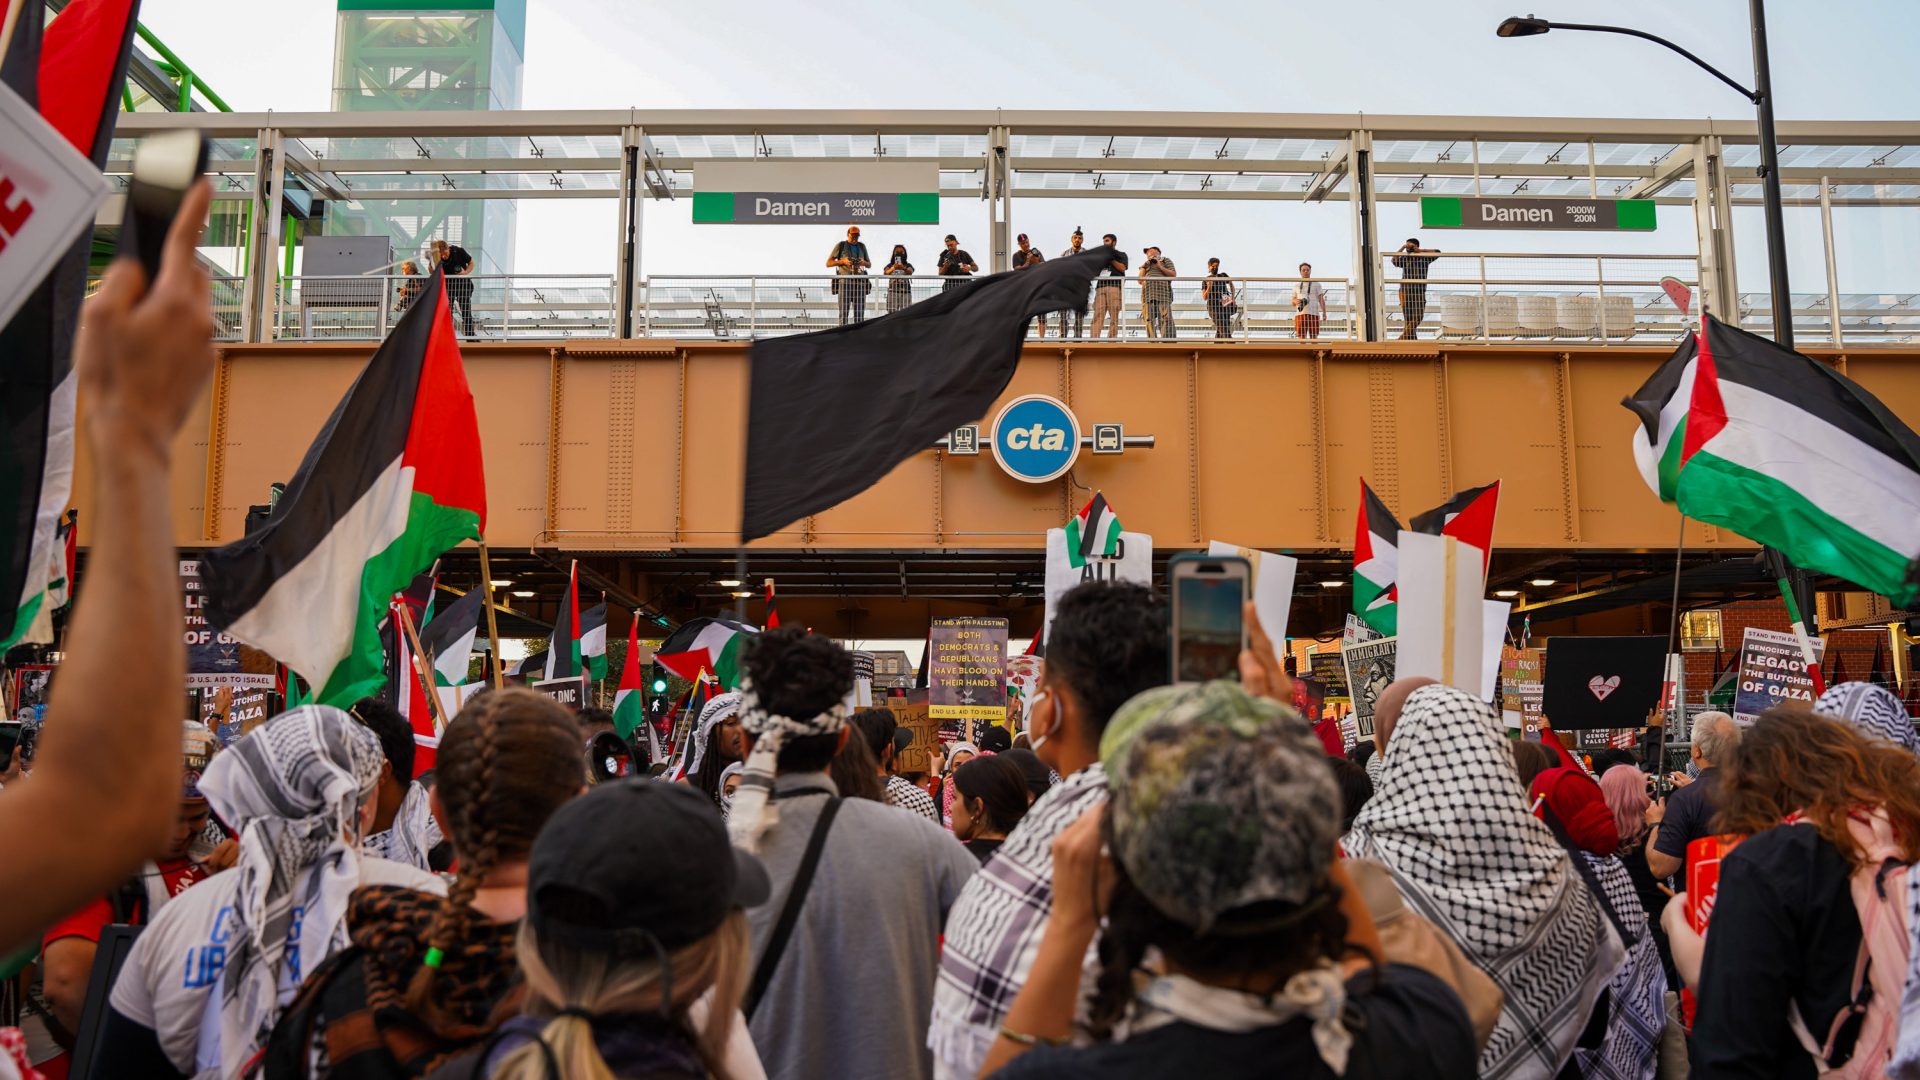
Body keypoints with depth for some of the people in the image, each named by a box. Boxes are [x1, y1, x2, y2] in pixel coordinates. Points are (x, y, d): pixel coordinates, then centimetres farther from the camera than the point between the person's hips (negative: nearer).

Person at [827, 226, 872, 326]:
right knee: (844, 312, -9)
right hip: (845, 281, -3)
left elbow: (869, 264, 25)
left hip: (860, 282, 3)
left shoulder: (862, 246, 18)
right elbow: (828, 263, 5)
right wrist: (843, 261, -10)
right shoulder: (841, 245, 7)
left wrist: (864, 262, 1)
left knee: (860, 314, -2)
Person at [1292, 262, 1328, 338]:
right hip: (1300, 314, 2)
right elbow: (1293, 302, 21)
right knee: (1301, 337, -5)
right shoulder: (1296, 286, 21)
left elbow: (1321, 299, 5)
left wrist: (1324, 312, -9)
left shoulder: (1317, 285, 14)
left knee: (1314, 337, -6)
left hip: (1313, 314, -2)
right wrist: (1296, 301, -4)